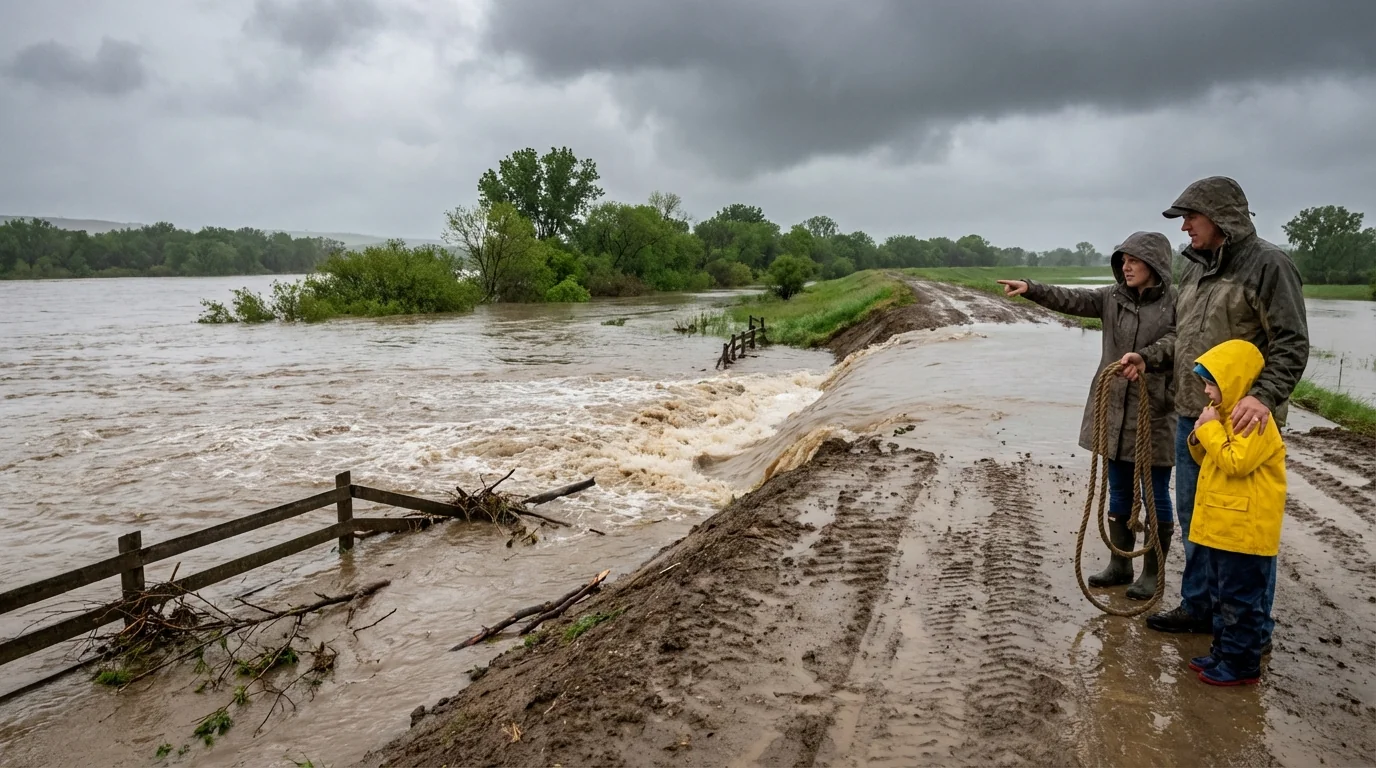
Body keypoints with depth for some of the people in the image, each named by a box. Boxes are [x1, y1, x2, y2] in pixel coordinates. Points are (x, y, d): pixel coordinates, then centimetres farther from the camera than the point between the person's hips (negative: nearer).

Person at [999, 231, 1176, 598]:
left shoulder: (1177, 302, -9)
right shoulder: (1113, 298, 6)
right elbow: (1072, 299, -5)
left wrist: (1177, 403, -16)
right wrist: (1031, 289, -19)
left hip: (1155, 416, -5)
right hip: (1114, 413, 5)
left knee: (1156, 497, 7)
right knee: (1119, 494, 14)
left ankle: (1152, 573, 19)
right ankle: (1119, 565, 27)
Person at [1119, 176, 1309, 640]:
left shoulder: (1267, 264, -11)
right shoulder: (1195, 268, 13)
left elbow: (1291, 344, -17)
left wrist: (1265, 396, -30)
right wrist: (1148, 358, 6)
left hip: (1243, 423, -8)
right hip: (1193, 418, 8)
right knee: (1193, 518, 17)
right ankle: (1199, 608, 33)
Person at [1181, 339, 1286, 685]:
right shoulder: (1225, 414, 13)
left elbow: (1235, 462, -25)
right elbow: (1210, 460, 19)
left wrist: (1211, 429, -19)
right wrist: (1199, 439, -1)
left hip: (1246, 529, -10)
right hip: (1223, 523, 10)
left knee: (1240, 599, -1)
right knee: (1221, 595, 17)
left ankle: (1242, 664, 9)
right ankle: (1223, 652, 27)